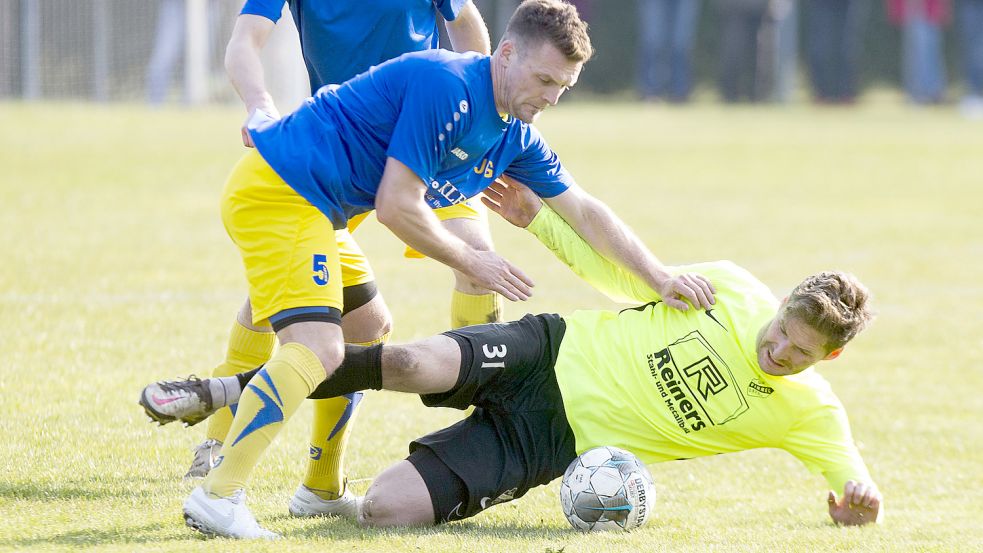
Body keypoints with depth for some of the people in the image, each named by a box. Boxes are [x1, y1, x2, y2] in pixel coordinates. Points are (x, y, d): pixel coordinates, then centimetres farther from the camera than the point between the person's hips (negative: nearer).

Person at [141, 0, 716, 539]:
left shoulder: (517, 138, 10)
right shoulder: (446, 86, -20)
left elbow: (584, 213, 18)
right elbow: (397, 206, -21)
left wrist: (661, 277, 11)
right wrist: (471, 262, -8)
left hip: (315, 207, 11)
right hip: (276, 195, -11)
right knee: (318, 348, -22)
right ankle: (219, 497, -25)